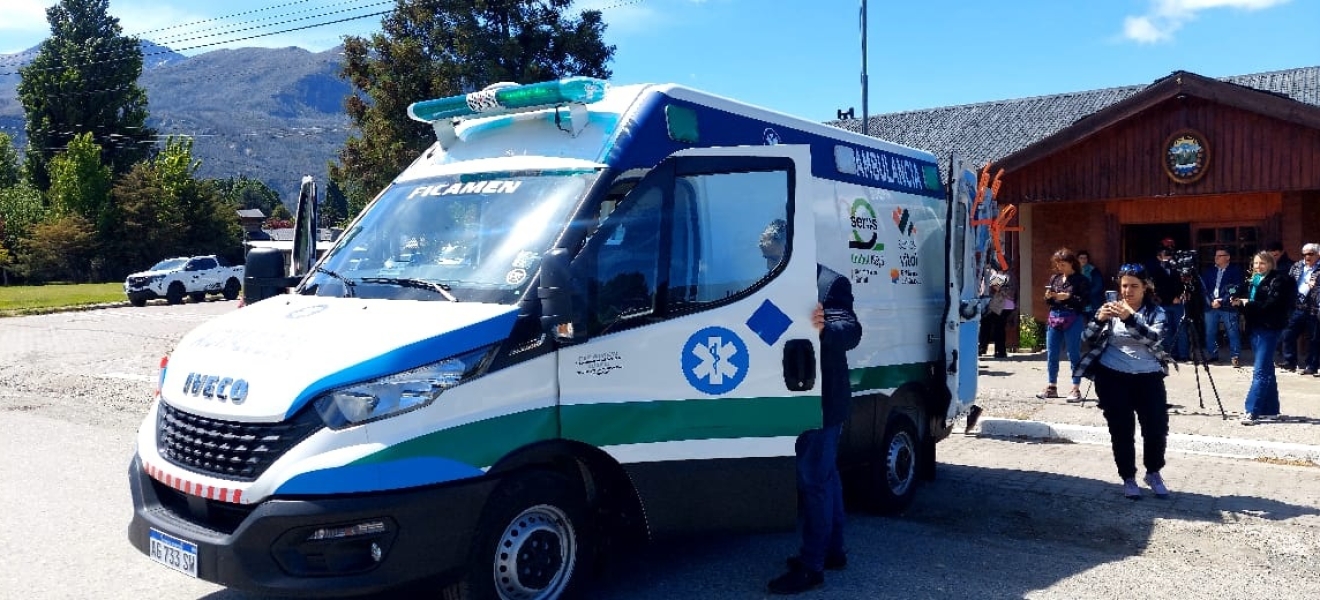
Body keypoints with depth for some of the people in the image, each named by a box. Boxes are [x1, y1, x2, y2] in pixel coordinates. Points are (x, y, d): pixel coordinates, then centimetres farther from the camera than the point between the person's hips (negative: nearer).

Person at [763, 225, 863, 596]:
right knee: (825, 476, 18)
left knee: (812, 481, -5)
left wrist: (824, 328, -46)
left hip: (823, 400, -9)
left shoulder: (831, 284, -15)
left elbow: (852, 333, -26)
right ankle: (831, 550, 30)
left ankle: (811, 567, 3)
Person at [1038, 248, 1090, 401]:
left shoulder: (1081, 280, -4)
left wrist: (1068, 297, -20)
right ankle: (1052, 387, 18)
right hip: (1054, 318, 6)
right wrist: (1048, 297, -4)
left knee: (1074, 355, 0)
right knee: (1051, 354, 8)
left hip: (1073, 320, -5)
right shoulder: (1054, 278, 11)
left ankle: (1076, 389, 7)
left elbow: (1085, 301, -12)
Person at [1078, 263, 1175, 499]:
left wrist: (1130, 318, -32)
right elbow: (1089, 339, -2)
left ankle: (1154, 473, 22)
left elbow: (1154, 338, -18)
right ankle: (1128, 478, 16)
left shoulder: (1156, 311, 3)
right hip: (1113, 377, 0)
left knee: (1157, 427, -3)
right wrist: (1099, 319, -21)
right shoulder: (1112, 308, 7)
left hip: (1148, 377, 0)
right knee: (1121, 430, 0)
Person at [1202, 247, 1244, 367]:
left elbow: (1235, 290, -8)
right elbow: (1204, 287, 7)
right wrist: (1211, 301, -7)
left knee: (1232, 333, -3)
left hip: (1228, 307, -4)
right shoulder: (1209, 270, 12)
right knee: (1209, 332, 7)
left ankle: (1235, 357, 3)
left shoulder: (1236, 271, 0)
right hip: (1211, 306, 4)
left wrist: (1221, 301, -16)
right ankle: (1212, 355, 19)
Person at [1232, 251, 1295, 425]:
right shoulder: (1253, 280, 15)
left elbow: (1272, 305, -16)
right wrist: (1239, 303, -3)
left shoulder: (1278, 280, -6)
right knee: (1266, 371, 14)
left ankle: (1252, 411, -18)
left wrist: (1248, 304, -17)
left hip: (1269, 329, -8)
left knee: (1260, 371, -13)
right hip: (1255, 328, 8)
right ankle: (1270, 410, 20)